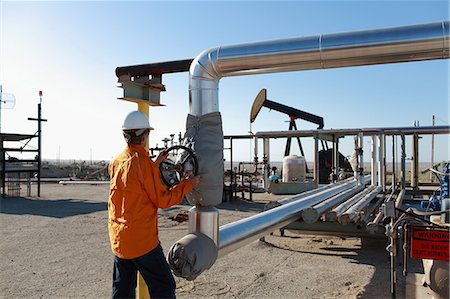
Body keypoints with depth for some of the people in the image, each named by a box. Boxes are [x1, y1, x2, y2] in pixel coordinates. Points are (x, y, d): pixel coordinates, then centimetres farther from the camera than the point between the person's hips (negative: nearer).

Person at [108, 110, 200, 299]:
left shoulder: (116, 162, 5)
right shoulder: (143, 162, -18)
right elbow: (162, 200, -15)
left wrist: (155, 164, 19)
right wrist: (188, 184, -4)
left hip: (118, 239, 8)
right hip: (142, 240, -8)